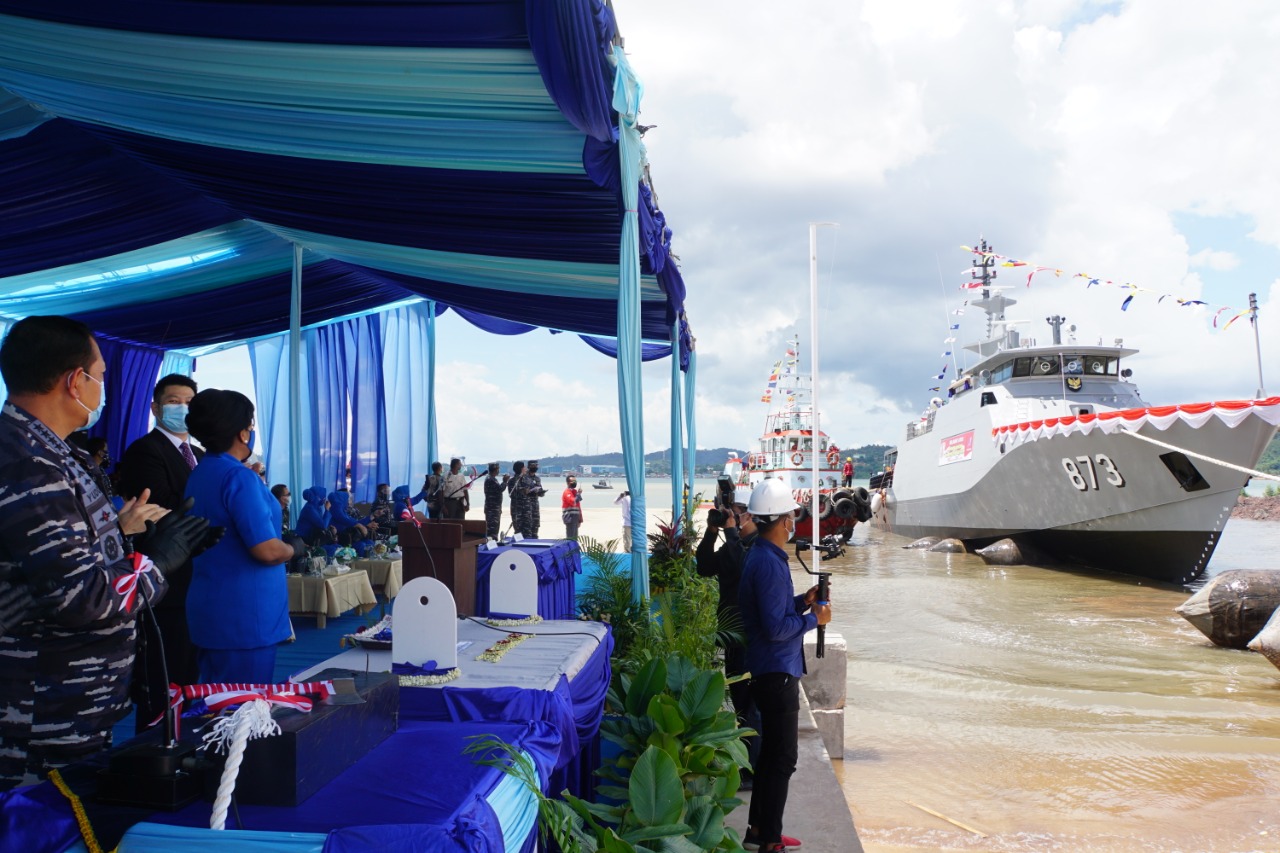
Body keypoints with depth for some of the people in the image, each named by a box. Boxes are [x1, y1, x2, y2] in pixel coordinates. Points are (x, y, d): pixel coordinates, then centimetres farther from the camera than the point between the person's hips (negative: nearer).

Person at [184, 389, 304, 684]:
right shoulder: (240, 477, -18)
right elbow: (267, 550, -23)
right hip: (244, 616, -9)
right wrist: (295, 549, -4)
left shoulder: (199, 473, 10)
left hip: (209, 611, 9)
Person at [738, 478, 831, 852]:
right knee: (783, 758, -1)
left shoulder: (760, 557, 10)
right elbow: (776, 627, -25)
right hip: (777, 671, -10)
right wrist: (814, 618, -13)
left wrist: (802, 601, 8)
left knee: (771, 752, 19)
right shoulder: (769, 564, -22)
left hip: (769, 670, 10)